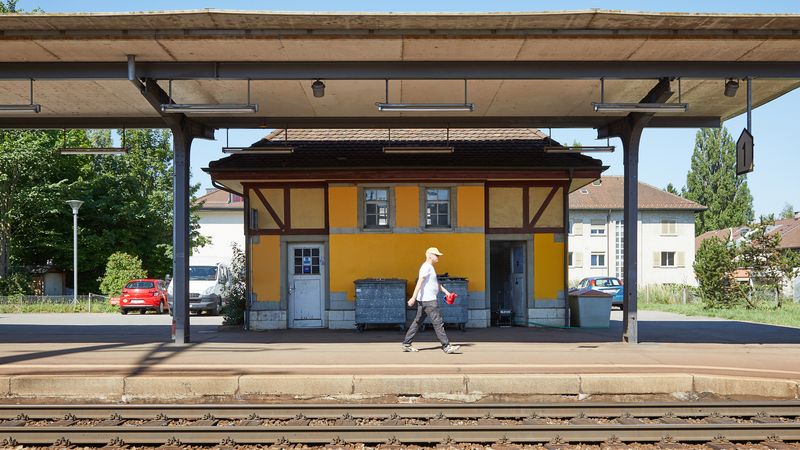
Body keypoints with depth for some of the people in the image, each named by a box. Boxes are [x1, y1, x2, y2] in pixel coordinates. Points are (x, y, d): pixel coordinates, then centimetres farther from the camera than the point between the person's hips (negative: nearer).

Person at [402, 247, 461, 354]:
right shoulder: (426, 267, -11)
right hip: (428, 300, -10)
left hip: (423, 301, 10)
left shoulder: (430, 267, 21)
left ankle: (406, 344, 13)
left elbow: (437, 283, 27)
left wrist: (446, 292, 20)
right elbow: (420, 282, -21)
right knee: (438, 323, -8)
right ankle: (446, 346, -7)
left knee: (417, 321, 11)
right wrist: (414, 297, -28)